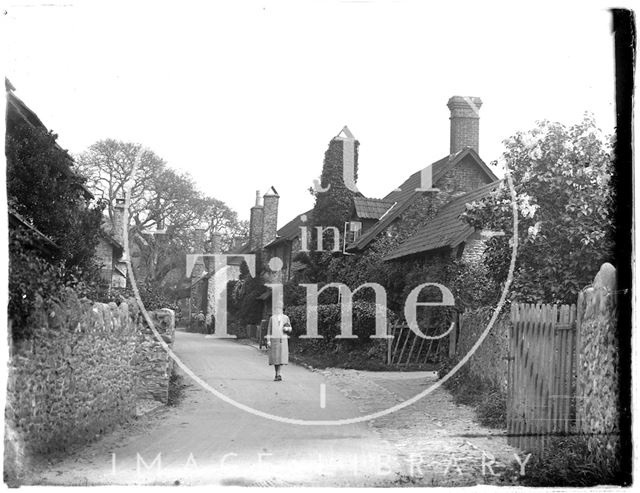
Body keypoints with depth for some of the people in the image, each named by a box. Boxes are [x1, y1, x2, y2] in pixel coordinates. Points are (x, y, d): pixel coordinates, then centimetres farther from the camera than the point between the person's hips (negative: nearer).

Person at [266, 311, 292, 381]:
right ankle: (277, 374, 12)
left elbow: (289, 330, 9)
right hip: (274, 339, 0)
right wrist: (268, 341, -5)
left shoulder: (286, 318, 5)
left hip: (283, 340, 0)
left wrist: (287, 328, -15)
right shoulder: (272, 318, 4)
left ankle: (278, 374, -13)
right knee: (275, 357, 1)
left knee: (281, 357, -11)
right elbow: (269, 330, 3)